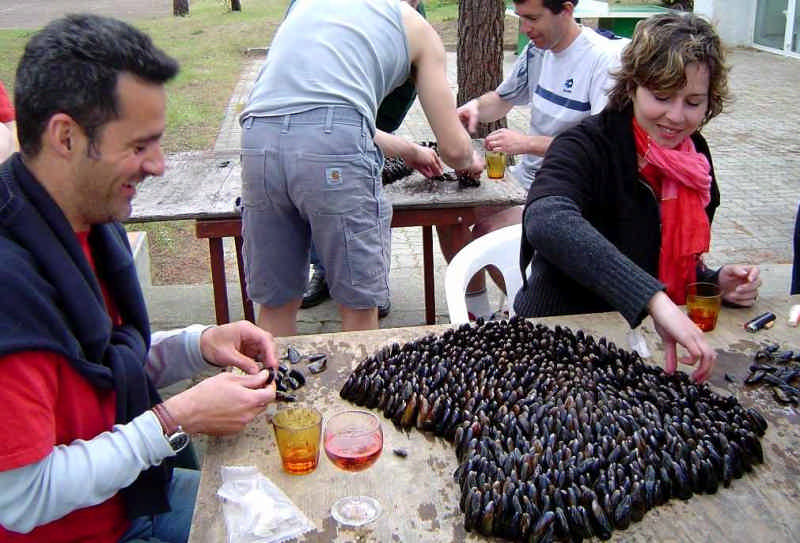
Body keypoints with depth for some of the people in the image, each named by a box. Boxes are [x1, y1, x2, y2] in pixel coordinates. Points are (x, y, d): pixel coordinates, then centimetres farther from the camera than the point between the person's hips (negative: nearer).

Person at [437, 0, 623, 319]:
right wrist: (476, 106, -2)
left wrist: (528, 143, -28)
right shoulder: (537, 50, 7)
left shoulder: (604, 59, -17)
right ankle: (477, 313, 11)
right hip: (527, 175, 8)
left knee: (489, 231, -24)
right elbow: (502, 100, 22)